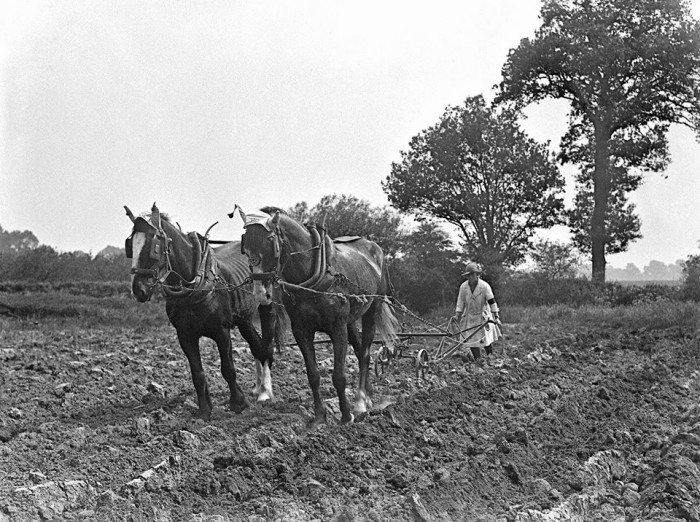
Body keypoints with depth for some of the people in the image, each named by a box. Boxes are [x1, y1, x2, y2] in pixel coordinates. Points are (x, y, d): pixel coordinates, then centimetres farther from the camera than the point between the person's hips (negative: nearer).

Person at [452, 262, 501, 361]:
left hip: (483, 316, -3)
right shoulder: (463, 287, -7)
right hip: (470, 317, 3)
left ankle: (490, 354, 23)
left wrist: (496, 317, -18)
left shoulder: (485, 286, -17)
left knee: (486, 337, -1)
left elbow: (492, 302, -15)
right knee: (471, 338, -1)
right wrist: (457, 315, -4)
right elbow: (460, 302, 2)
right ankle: (477, 359, 10)